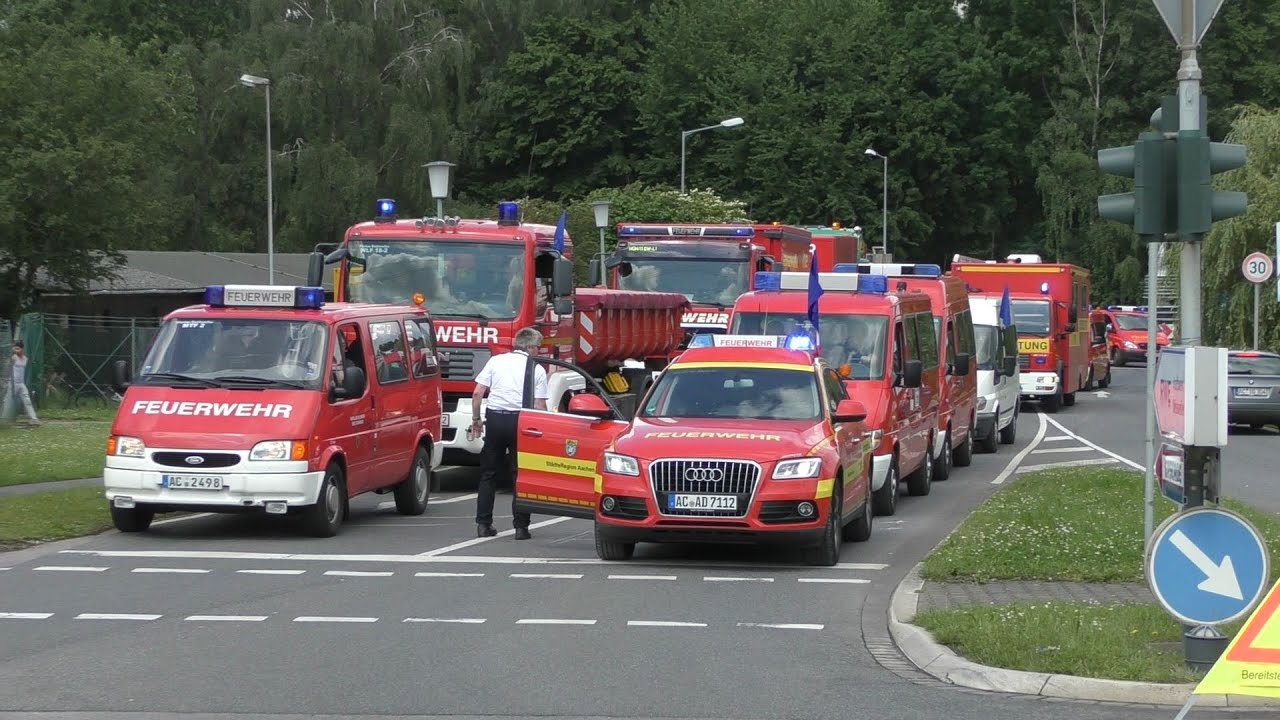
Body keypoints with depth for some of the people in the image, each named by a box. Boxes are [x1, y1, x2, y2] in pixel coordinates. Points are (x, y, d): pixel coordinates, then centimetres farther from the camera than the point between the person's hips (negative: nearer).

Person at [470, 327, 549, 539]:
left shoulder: (495, 361, 6)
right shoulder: (537, 369, 1)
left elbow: (477, 393, 2)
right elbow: (540, 406, -4)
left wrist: (476, 419, 12)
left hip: (494, 418, 2)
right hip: (520, 419, -2)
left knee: (488, 474, 11)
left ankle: (483, 524, 9)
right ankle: (521, 527, 4)